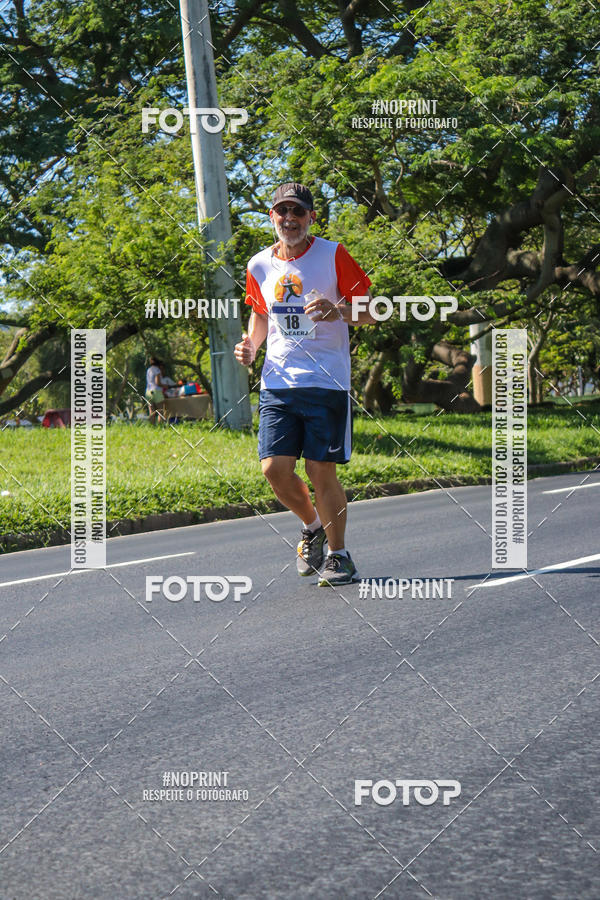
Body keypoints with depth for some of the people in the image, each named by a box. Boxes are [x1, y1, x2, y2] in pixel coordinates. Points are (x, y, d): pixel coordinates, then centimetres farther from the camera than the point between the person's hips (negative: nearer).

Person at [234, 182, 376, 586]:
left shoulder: (333, 255, -3)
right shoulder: (260, 266, 9)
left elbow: (371, 312, 0)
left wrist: (339, 312, -21)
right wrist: (251, 346, 6)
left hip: (326, 382, -4)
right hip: (277, 383, 4)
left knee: (321, 471, -6)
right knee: (275, 469, -5)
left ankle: (339, 555, 11)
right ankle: (312, 526, 24)